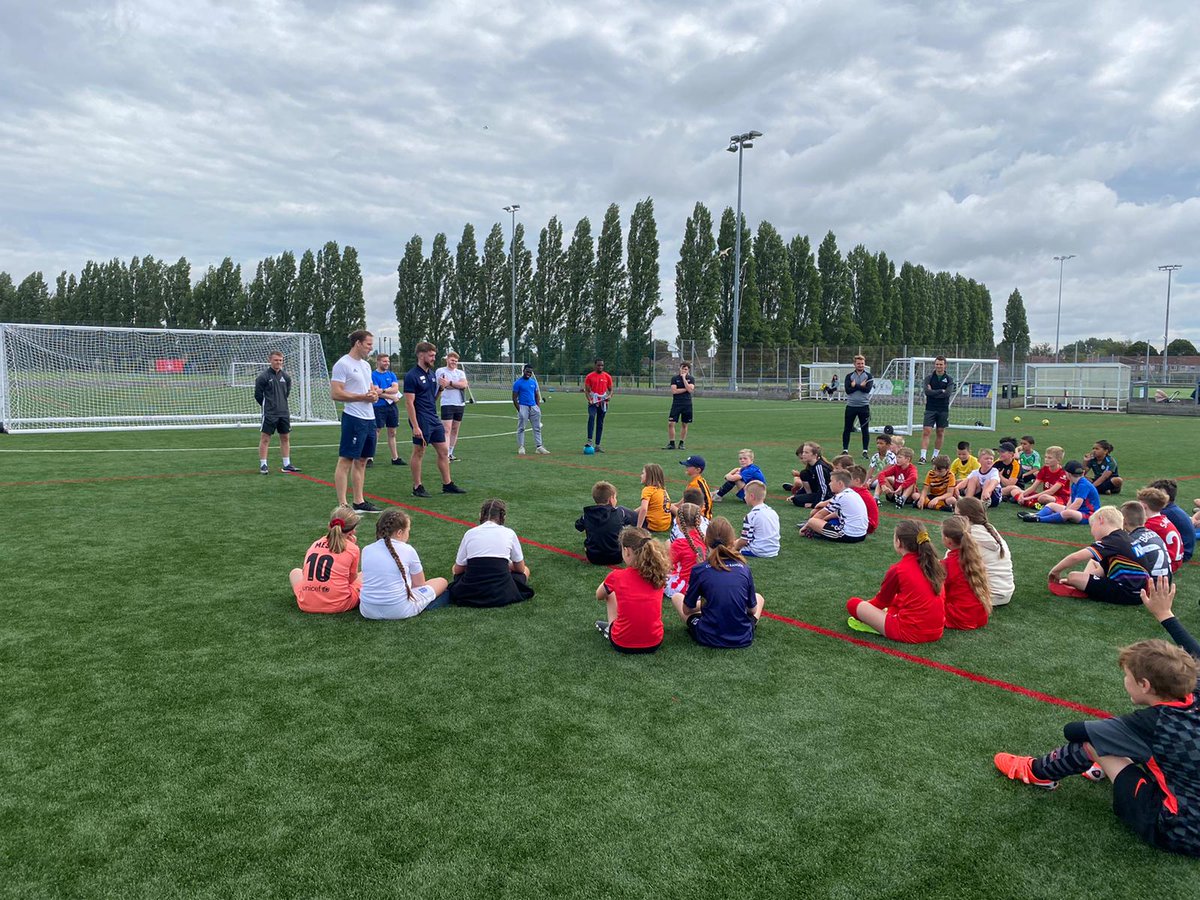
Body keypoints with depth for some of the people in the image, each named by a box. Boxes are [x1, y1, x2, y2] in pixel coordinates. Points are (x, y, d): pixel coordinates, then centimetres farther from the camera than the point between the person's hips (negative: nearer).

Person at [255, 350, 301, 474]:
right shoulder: (263, 376, -9)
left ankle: (287, 465, 16)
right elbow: (258, 395, -4)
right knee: (265, 438, -1)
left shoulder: (286, 376, 6)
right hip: (269, 414, -5)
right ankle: (263, 465, 6)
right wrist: (267, 406, 6)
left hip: (284, 413, 5)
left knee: (285, 438, 9)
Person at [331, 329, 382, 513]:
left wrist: (374, 394, 3)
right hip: (354, 418, -9)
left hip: (369, 418, 9)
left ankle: (359, 502, 19)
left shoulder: (366, 365, 17)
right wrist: (362, 397, -17)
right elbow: (336, 393, -16)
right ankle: (342, 505, -3)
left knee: (361, 461, 12)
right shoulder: (343, 364, -10)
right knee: (345, 461, -5)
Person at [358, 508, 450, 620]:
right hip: (399, 611, -2)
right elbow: (420, 584, 5)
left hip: (368, 611, 2)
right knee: (442, 582, 17)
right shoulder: (408, 550, -5)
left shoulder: (366, 550, 4)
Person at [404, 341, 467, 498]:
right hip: (421, 421, -8)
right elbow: (409, 403, -16)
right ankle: (417, 487, 12)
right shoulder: (411, 376, -12)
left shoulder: (432, 374, 12)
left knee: (443, 452, 9)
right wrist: (415, 426, -20)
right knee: (418, 453, 2)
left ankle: (447, 484, 16)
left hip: (434, 419, 8)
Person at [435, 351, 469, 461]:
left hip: (460, 404, 5)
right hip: (447, 404, -5)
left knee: (455, 430, 9)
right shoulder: (440, 371, 1)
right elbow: (443, 385, -11)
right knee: (447, 430, -12)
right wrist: (458, 385, -9)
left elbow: (464, 385, -6)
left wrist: (450, 383, -14)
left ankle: (450, 454, 17)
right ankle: (445, 455, -17)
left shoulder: (460, 373, 12)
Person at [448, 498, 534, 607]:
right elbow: (520, 569, 17)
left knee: (455, 567, 33)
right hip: (501, 594, -1)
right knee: (525, 570, 28)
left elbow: (457, 570, 15)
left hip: (470, 593, 1)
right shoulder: (509, 533, 7)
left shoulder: (469, 533, 9)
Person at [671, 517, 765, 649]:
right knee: (758, 597, 31)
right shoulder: (744, 568, -4)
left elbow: (687, 609, 1)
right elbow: (753, 610, 7)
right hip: (743, 639, 3)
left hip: (709, 638, -2)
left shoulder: (699, 570, -10)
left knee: (676, 597, 19)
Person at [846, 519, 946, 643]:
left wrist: (866, 605, 29)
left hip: (911, 633, -7)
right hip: (937, 631, 7)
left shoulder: (898, 570, -12)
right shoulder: (934, 563, 4)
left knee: (853, 603, -1)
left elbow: (881, 601, 6)